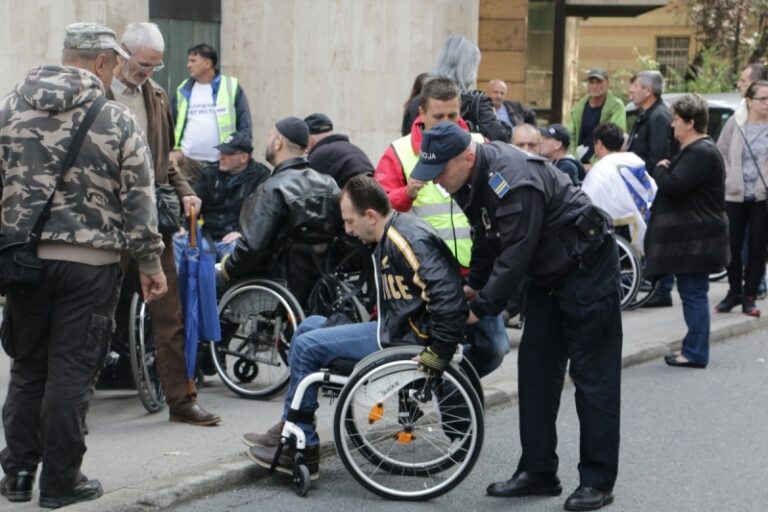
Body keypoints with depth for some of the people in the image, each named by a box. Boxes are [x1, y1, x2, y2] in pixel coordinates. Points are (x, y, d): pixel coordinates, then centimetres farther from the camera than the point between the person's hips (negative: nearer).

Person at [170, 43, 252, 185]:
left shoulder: (231, 87, 0)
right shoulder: (183, 90, 10)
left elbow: (244, 124, -1)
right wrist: (175, 149, 1)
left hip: (223, 162, -2)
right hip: (188, 161, 2)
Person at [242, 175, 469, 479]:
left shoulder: (408, 238, -21)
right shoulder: (389, 239, 12)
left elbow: (448, 294, -29)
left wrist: (439, 351, -26)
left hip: (410, 339, -11)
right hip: (397, 328, 11)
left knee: (307, 347, -11)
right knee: (309, 327, 15)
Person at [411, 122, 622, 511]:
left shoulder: (512, 181, -30)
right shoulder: (475, 180, 0)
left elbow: (516, 253, -28)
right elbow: (487, 238, 12)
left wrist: (481, 307, -22)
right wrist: (473, 285, 5)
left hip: (588, 267, -10)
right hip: (548, 273, 10)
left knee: (592, 376, -5)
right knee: (536, 370, 8)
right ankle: (538, 471, 15)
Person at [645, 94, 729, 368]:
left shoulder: (701, 153, -18)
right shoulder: (695, 150, 17)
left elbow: (673, 185, -25)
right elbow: (677, 184, 24)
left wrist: (660, 170, -7)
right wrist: (665, 171, 6)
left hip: (696, 239, -11)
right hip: (691, 235, 11)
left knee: (693, 293, -6)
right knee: (692, 292, 14)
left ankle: (695, 353, -3)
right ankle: (693, 348, 21)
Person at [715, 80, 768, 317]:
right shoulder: (735, 123, 3)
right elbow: (721, 152, 10)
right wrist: (728, 177, 0)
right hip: (735, 196, 1)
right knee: (733, 246, 6)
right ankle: (734, 291, 23)